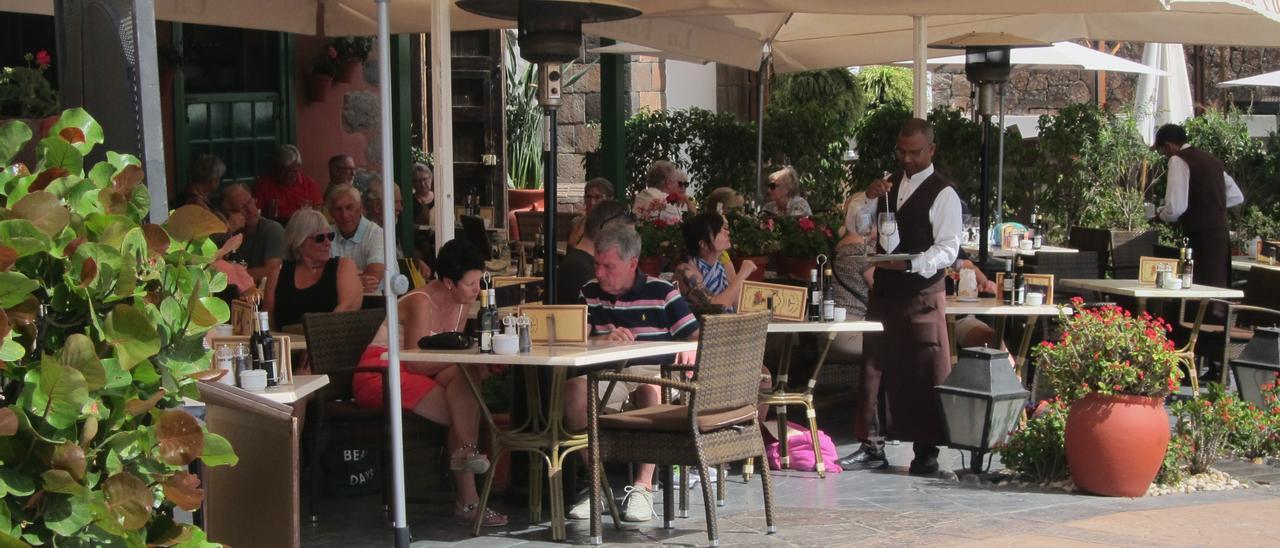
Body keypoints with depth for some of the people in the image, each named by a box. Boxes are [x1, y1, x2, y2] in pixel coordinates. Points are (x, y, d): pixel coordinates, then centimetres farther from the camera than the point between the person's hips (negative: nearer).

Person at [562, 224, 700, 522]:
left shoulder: (661, 293, 3)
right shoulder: (589, 293, 10)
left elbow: (696, 337, 0)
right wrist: (604, 338, -20)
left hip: (655, 371, -2)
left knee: (650, 389, -38)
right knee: (574, 389, -30)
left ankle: (643, 486, -32)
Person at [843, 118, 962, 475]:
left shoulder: (942, 193, -7)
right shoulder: (891, 185, 14)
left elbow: (948, 249, -13)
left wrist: (910, 264, -27)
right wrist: (870, 197, -4)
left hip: (921, 295, -6)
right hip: (884, 291, 6)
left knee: (924, 373, -2)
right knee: (874, 367, 7)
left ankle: (926, 452, 5)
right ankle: (872, 446, 15)